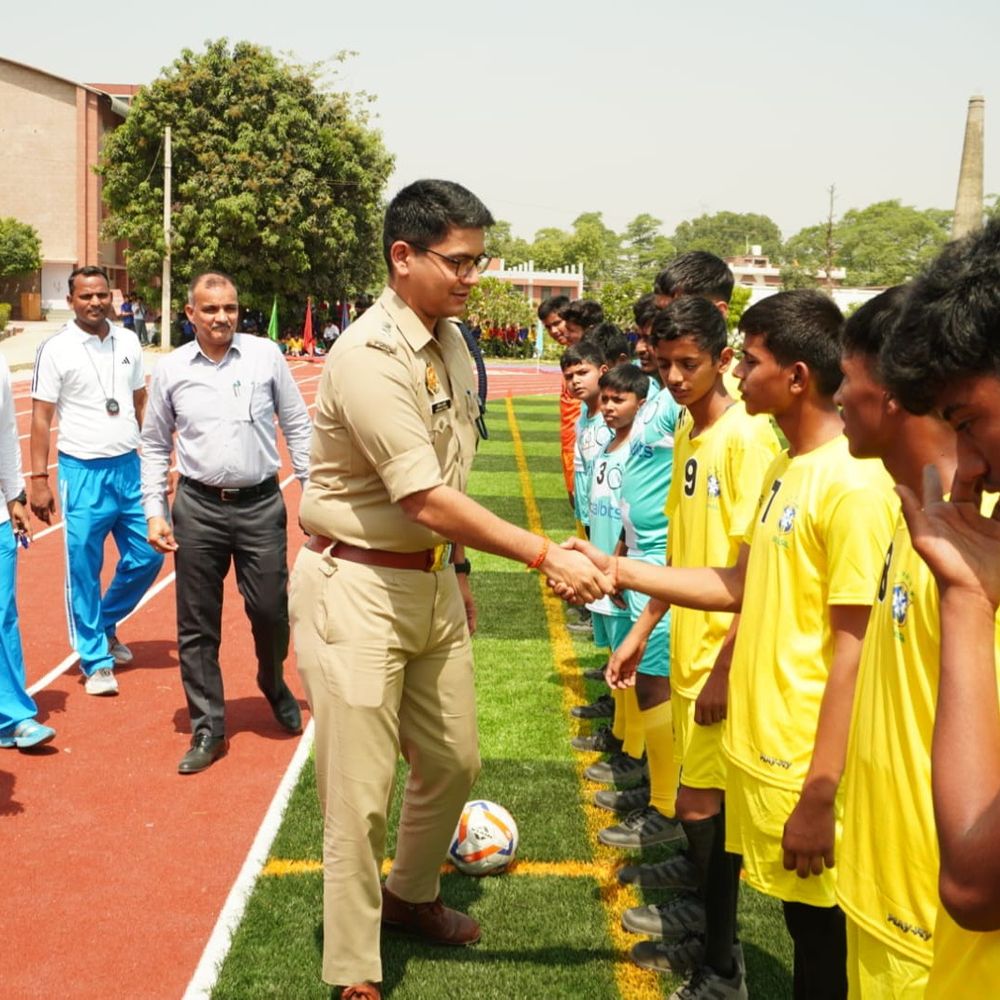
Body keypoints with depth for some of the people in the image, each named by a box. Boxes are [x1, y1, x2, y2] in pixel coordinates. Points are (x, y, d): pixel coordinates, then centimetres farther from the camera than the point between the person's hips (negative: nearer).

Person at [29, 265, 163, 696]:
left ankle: (105, 626, 33)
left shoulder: (128, 341, 6)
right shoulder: (55, 349, -7)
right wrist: (39, 479, -11)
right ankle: (95, 660, 15)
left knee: (147, 557, 9)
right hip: (83, 473, -5)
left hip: (130, 467, 5)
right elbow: (41, 417, -6)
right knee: (84, 572, 2)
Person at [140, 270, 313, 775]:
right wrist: (154, 513, 2)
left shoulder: (266, 355, 0)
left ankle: (273, 683, 36)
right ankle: (207, 730, 17)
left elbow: (297, 426, 6)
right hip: (198, 508, 1)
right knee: (197, 625, 4)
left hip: (261, 505, -1)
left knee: (271, 611, 3)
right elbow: (154, 446, 9)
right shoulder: (170, 369, 2)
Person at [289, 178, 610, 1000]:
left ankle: (412, 895, 44)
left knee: (453, 761, 18)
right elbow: (425, 502, -25)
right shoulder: (370, 356, -21)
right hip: (358, 587, -8)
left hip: (432, 579, 8)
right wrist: (544, 556, -25)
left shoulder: (452, 344, 5)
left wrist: (460, 572, 17)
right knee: (361, 794, 1)